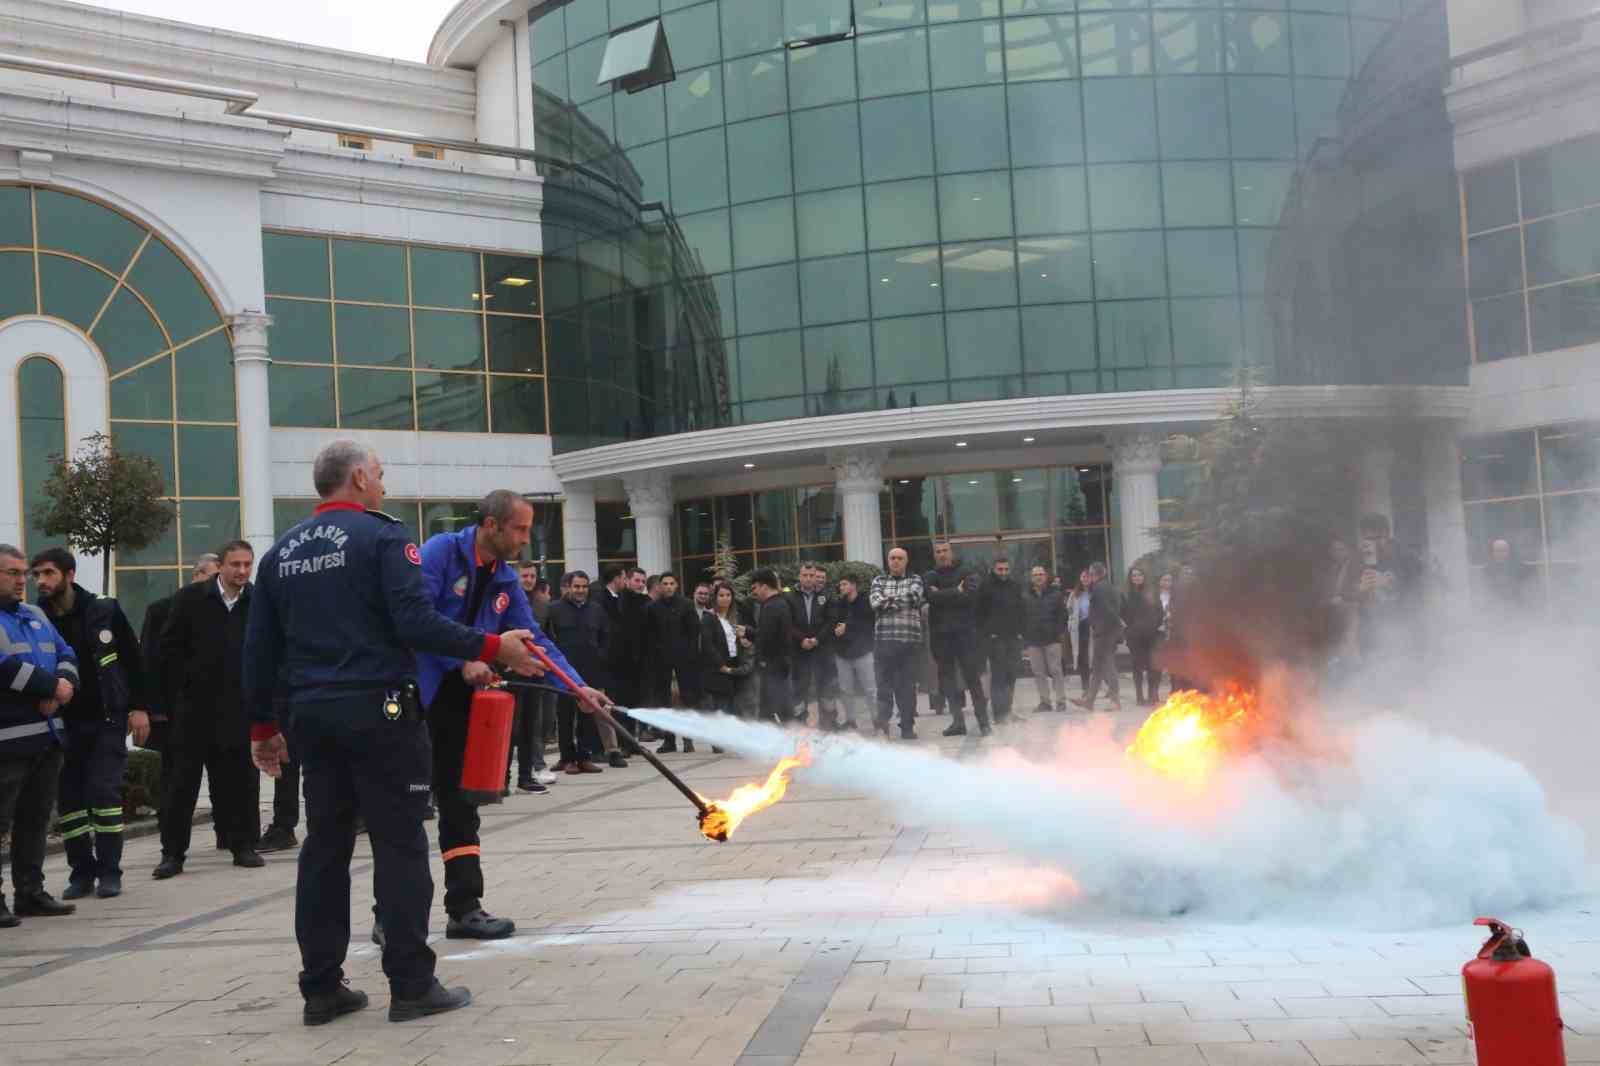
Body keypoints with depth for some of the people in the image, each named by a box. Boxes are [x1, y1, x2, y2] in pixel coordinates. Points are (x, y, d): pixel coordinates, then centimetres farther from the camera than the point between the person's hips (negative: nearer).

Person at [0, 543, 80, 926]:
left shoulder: (36, 616, 19)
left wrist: (63, 684, -8)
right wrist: (51, 686, -14)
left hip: (45, 735, 8)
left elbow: (66, 655, 14)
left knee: (35, 819, 13)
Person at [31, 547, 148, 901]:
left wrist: (139, 707, -4)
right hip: (64, 723, 2)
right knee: (69, 797, 3)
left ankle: (109, 871, 2)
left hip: (107, 719, -2)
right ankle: (82, 872, 14)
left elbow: (133, 660, 0)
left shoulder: (105, 611, -4)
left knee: (104, 791, -6)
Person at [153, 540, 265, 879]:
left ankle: (243, 845, 16)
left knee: (242, 781, 6)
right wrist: (182, 688, -2)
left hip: (241, 707, 1)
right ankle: (172, 852, 9)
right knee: (181, 781, 3)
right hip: (196, 707, -1)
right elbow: (168, 648, 2)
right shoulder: (191, 599, -2)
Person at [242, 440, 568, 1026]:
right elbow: (415, 622, -19)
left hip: (312, 715, 7)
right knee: (399, 846, 0)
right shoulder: (382, 536, -7)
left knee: (324, 846, 11)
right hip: (379, 712, -6)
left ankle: (321, 987, 15)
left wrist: (262, 725, 20)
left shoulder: (282, 552, 12)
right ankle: (412, 985, 2)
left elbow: (259, 649, 13)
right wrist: (492, 648, -17)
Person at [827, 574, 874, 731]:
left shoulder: (865, 603, -4)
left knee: (870, 689, -4)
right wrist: (836, 629, -20)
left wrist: (847, 627, -12)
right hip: (842, 653, 4)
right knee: (845, 690, 8)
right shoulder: (836, 605, 8)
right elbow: (830, 624, 1)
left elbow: (869, 624, -11)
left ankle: (877, 718, 3)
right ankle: (850, 719, 18)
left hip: (863, 652, -4)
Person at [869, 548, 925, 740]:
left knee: (907, 685, 3)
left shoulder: (915, 580, 11)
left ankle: (907, 726, 8)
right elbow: (875, 602, -4)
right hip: (883, 639, 1)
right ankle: (883, 719, 1)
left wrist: (889, 600, -2)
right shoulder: (879, 580, 14)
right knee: (883, 683, -3)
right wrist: (901, 601, -5)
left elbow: (914, 597, -10)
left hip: (909, 640, -1)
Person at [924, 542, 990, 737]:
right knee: (947, 679, 4)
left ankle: (983, 720, 0)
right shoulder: (929, 577, 10)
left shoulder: (966, 574, 7)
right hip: (940, 635, 2)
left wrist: (942, 595, -9)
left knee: (973, 677, -5)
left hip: (965, 631, -2)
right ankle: (957, 721, 9)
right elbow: (931, 597, -10)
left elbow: (971, 594, -12)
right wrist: (956, 592, -9)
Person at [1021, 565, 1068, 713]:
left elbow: (1062, 615, 1)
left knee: (1055, 671, 0)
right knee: (1038, 673, 4)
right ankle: (1045, 701, 11)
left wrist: (1062, 634, -9)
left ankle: (1061, 701, 5)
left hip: (1052, 639, -2)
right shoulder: (1025, 597, 6)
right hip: (1033, 641, 2)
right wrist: (1024, 641, 0)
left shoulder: (1055, 594, 3)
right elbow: (1022, 619, 5)